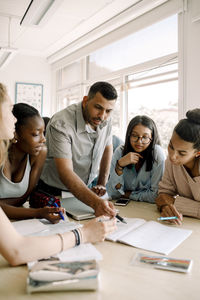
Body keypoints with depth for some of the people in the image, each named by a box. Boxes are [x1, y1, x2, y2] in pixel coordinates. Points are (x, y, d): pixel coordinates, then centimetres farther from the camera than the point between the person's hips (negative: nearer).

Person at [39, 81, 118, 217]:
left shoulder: (106, 119, -6)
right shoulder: (61, 124, -26)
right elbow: (65, 172, -33)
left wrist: (102, 184, 4)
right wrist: (95, 202, -45)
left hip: (86, 188, 5)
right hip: (55, 191, -4)